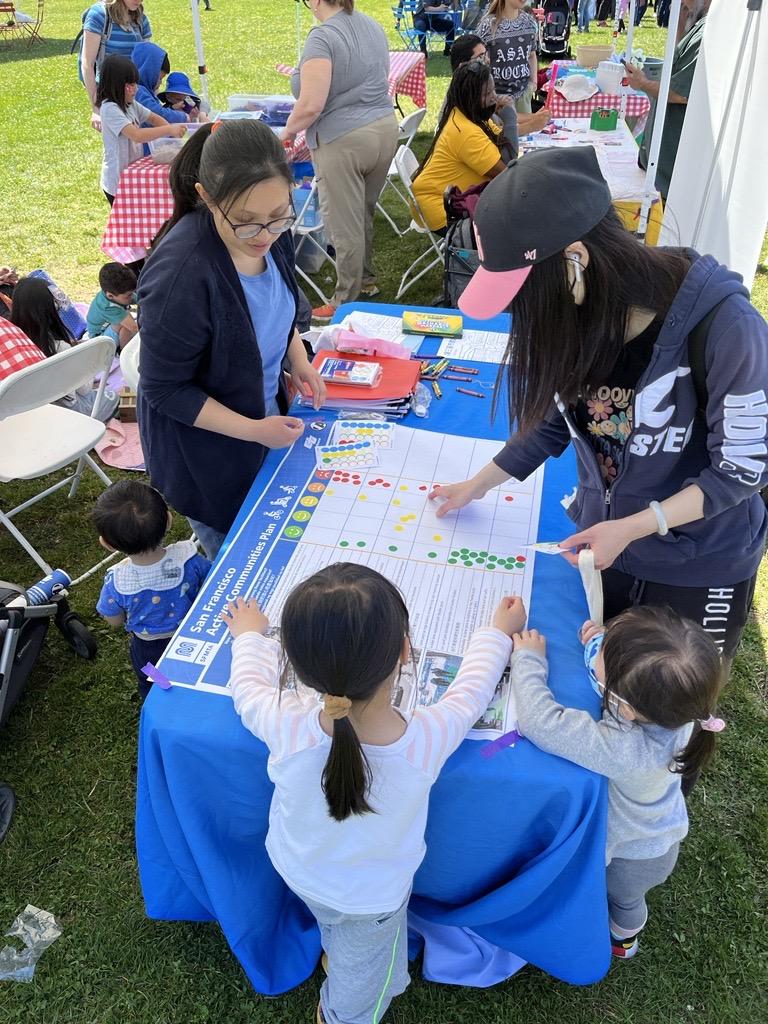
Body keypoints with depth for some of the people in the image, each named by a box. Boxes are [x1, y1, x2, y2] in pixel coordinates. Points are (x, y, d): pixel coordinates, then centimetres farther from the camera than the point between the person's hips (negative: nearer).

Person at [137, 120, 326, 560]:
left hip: (267, 414, 6)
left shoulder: (271, 233, -14)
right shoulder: (180, 275, -36)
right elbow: (165, 390, -24)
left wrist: (298, 358, -6)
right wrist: (253, 430, -26)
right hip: (203, 451, -6)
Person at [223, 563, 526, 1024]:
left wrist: (251, 636, 8)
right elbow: (473, 685, -17)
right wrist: (499, 631, 3)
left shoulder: (287, 728, -38)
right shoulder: (428, 739, -39)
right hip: (372, 897, -2)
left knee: (336, 926, 38)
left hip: (297, 870, 2)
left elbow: (250, 684, -14)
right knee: (359, 986, 31)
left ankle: (333, 953, 66)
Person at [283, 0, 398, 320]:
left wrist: (287, 132, -5)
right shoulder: (373, 26, 10)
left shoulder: (323, 36, -16)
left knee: (345, 224, 1)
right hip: (384, 129, 8)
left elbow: (311, 106, -21)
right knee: (364, 213, 22)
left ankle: (348, 302, 11)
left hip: (343, 141, -8)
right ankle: (366, 279, 36)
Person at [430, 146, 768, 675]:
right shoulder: (575, 314, -13)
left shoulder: (724, 326, -29)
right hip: (599, 543, 4)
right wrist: (477, 485, 6)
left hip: (701, 567, -4)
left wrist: (629, 529, -24)